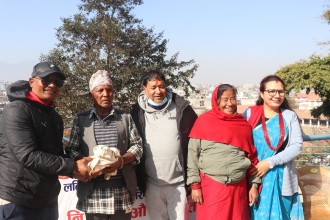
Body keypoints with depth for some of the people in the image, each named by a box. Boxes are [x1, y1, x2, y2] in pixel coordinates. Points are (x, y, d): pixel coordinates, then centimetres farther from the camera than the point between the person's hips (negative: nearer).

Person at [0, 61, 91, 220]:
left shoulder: (55, 117, 15)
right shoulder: (17, 110, -13)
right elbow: (28, 155, -22)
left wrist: (76, 169, -1)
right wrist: (72, 167, -21)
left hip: (48, 201, 8)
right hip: (16, 203, -8)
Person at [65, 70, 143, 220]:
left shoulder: (125, 118, 9)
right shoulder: (80, 119, 7)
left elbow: (137, 146, 7)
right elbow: (71, 150, 4)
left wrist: (121, 161, -12)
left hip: (122, 189, 1)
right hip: (93, 190, -1)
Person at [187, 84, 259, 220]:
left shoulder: (244, 124, 7)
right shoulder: (204, 121, -2)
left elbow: (252, 156, 11)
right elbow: (192, 154, -3)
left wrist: (254, 184, 7)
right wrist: (194, 185, -6)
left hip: (238, 187, 3)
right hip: (211, 186, -3)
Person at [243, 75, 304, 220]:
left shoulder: (290, 116, 1)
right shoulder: (249, 114, 0)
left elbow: (296, 146, -5)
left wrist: (270, 162, -14)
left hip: (281, 177, 1)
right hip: (254, 176, 0)